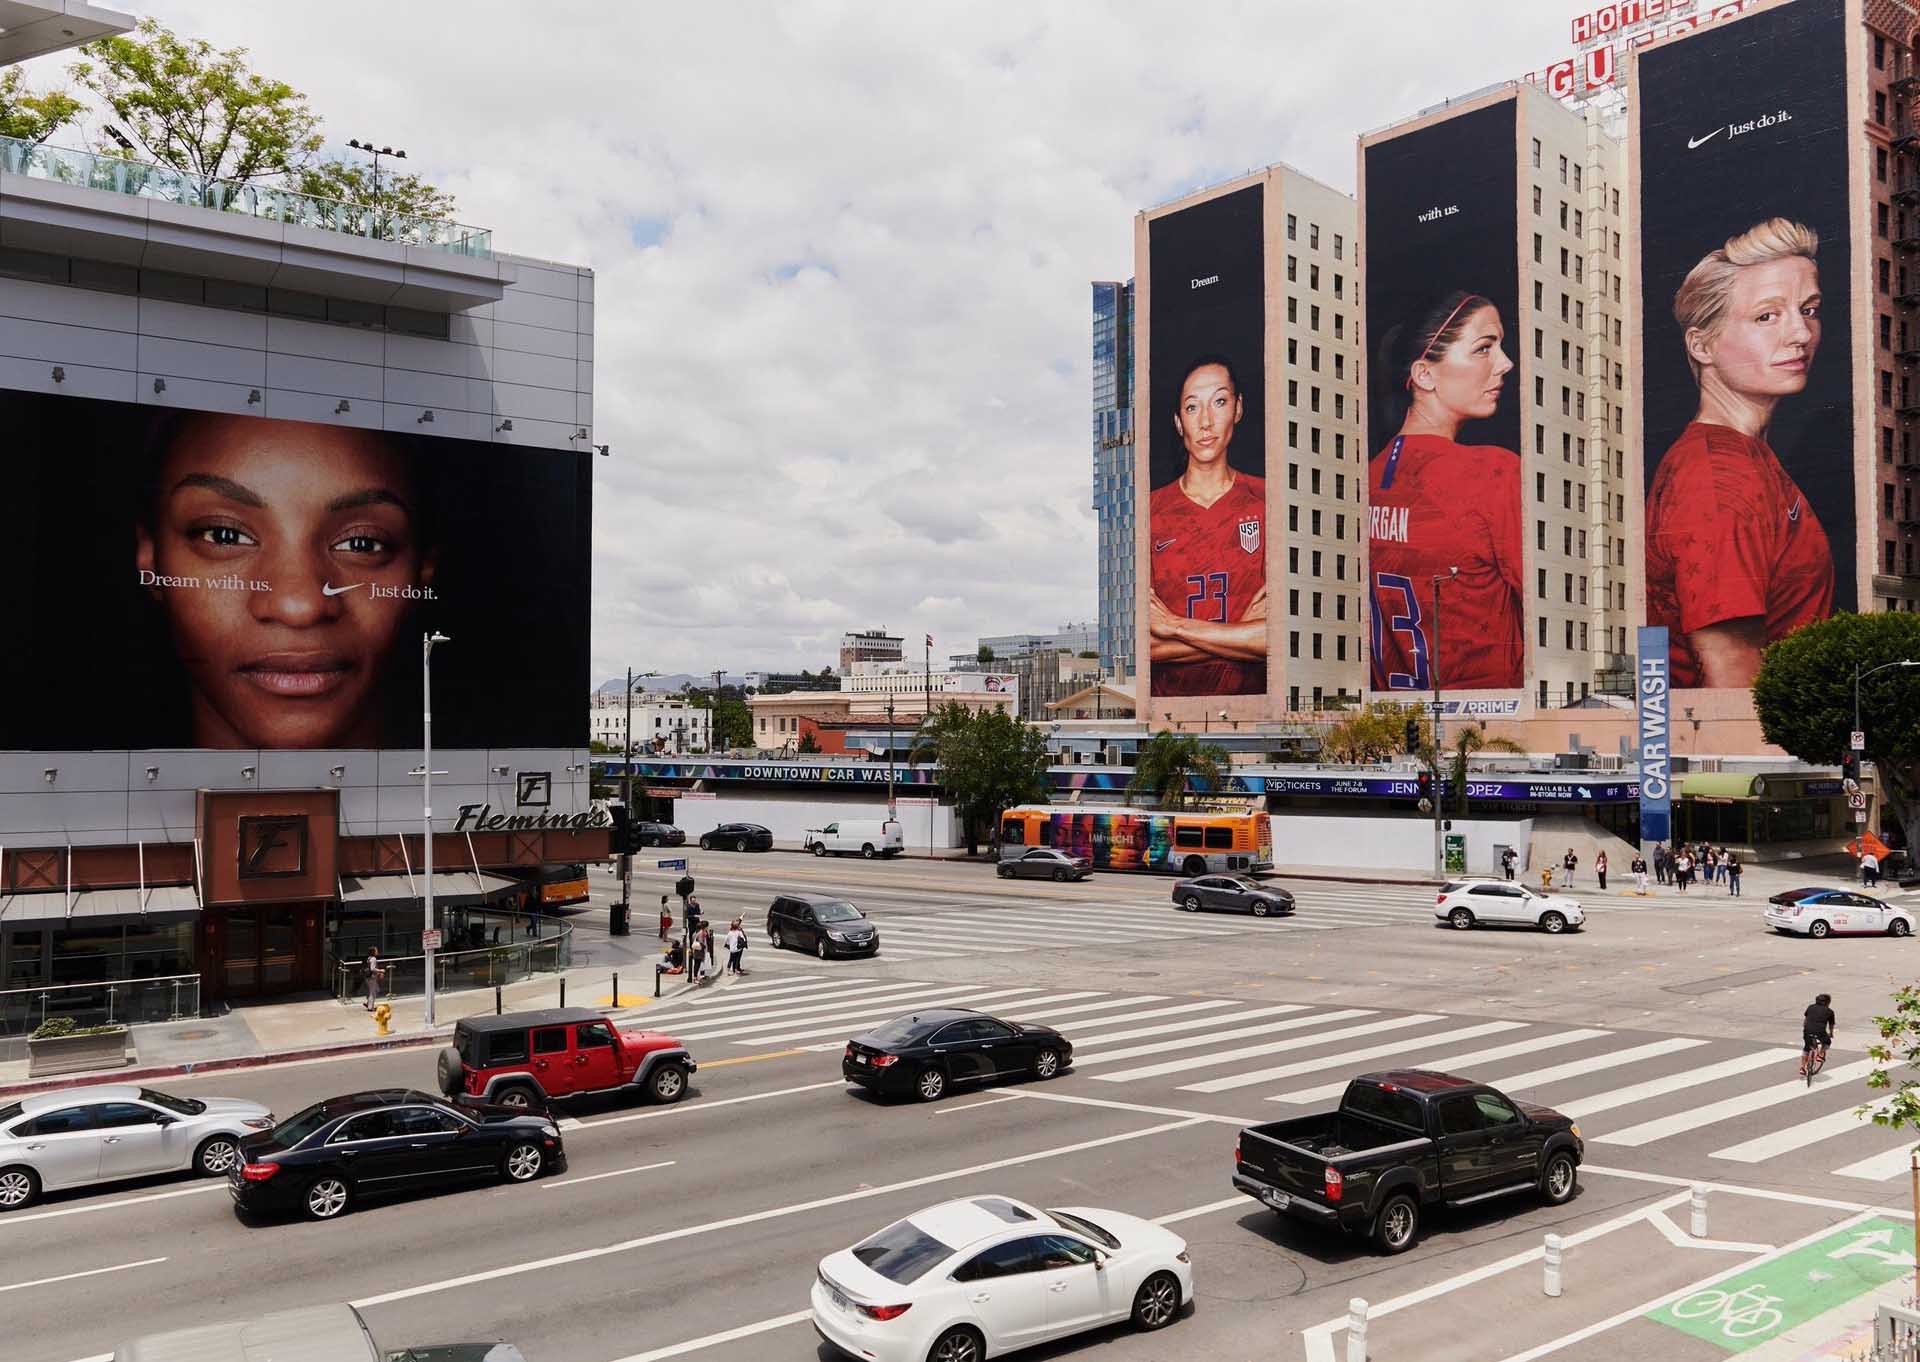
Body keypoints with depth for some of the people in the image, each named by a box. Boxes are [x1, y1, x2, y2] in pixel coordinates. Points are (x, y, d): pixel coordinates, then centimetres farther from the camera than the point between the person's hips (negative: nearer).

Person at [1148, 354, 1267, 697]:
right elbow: (1135, 644, -5)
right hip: (1170, 696, 0)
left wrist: (1174, 625, -6)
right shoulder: (1150, 510, 3)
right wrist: (1245, 632, -8)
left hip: (1254, 693, 0)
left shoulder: (1267, 501, 2)